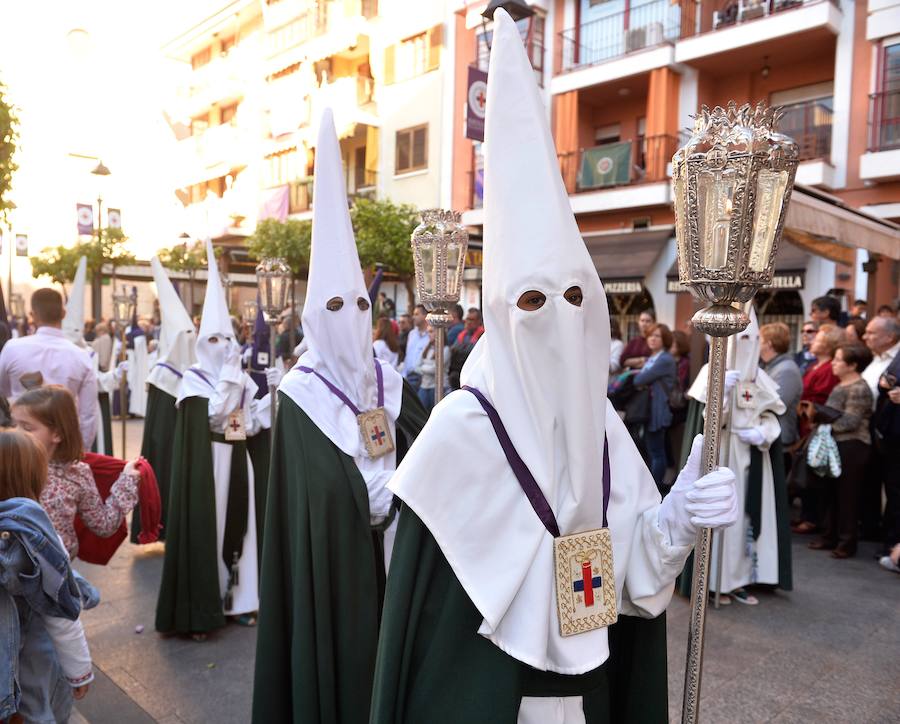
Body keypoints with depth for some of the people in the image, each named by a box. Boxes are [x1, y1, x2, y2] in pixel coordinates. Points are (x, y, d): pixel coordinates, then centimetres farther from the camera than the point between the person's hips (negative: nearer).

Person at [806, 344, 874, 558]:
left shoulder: (858, 389, -14)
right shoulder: (840, 386, 15)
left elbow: (850, 422, -19)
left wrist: (822, 421, -12)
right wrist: (816, 413, 1)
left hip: (851, 447, -9)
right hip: (835, 445, 9)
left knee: (847, 496, 0)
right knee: (830, 493, 14)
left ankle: (847, 543, 11)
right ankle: (830, 537, 25)